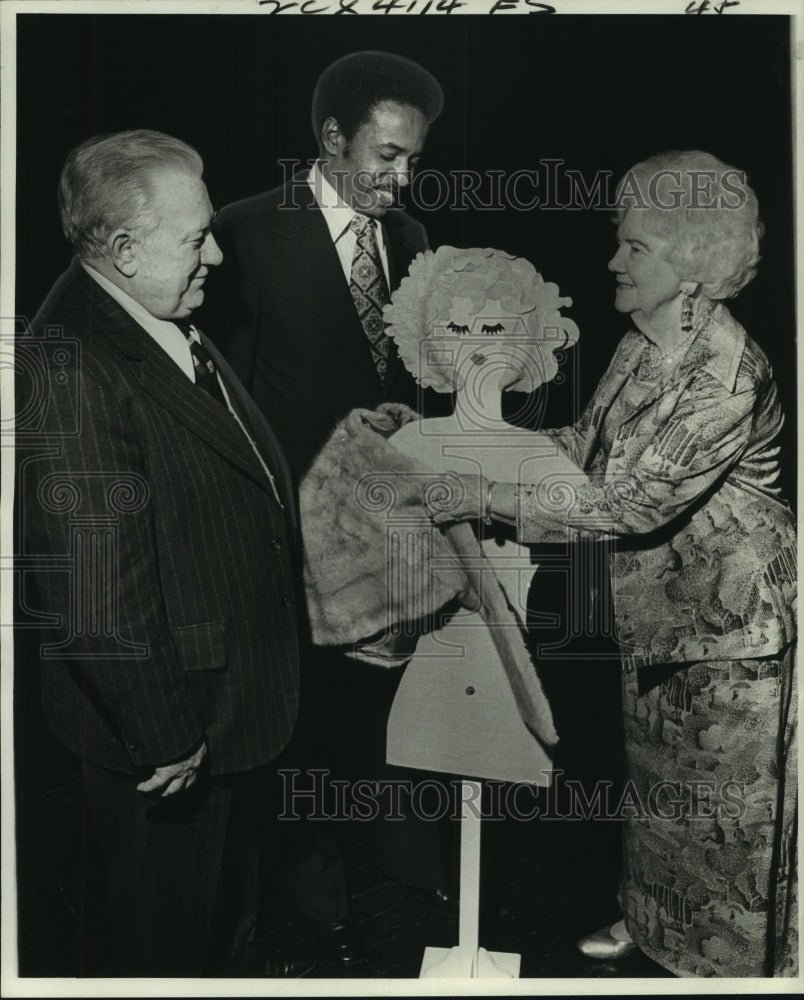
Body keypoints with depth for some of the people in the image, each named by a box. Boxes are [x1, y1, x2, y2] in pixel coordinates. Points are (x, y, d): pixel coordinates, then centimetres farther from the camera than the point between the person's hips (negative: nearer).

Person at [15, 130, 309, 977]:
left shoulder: (170, 328, 1)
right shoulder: (70, 365, -29)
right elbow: (94, 589, -29)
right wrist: (164, 732, -22)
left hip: (234, 690, 9)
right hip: (167, 720, -9)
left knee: (227, 860, 33)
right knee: (166, 917, 19)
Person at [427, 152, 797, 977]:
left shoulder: (728, 374, -27)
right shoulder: (642, 345, 0)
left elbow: (635, 501, -31)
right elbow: (592, 441, 8)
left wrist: (491, 498, -29)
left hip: (729, 615, -8)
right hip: (657, 602, 8)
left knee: (724, 792, 11)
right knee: (655, 769, 22)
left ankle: (729, 953, 35)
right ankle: (654, 916, 45)